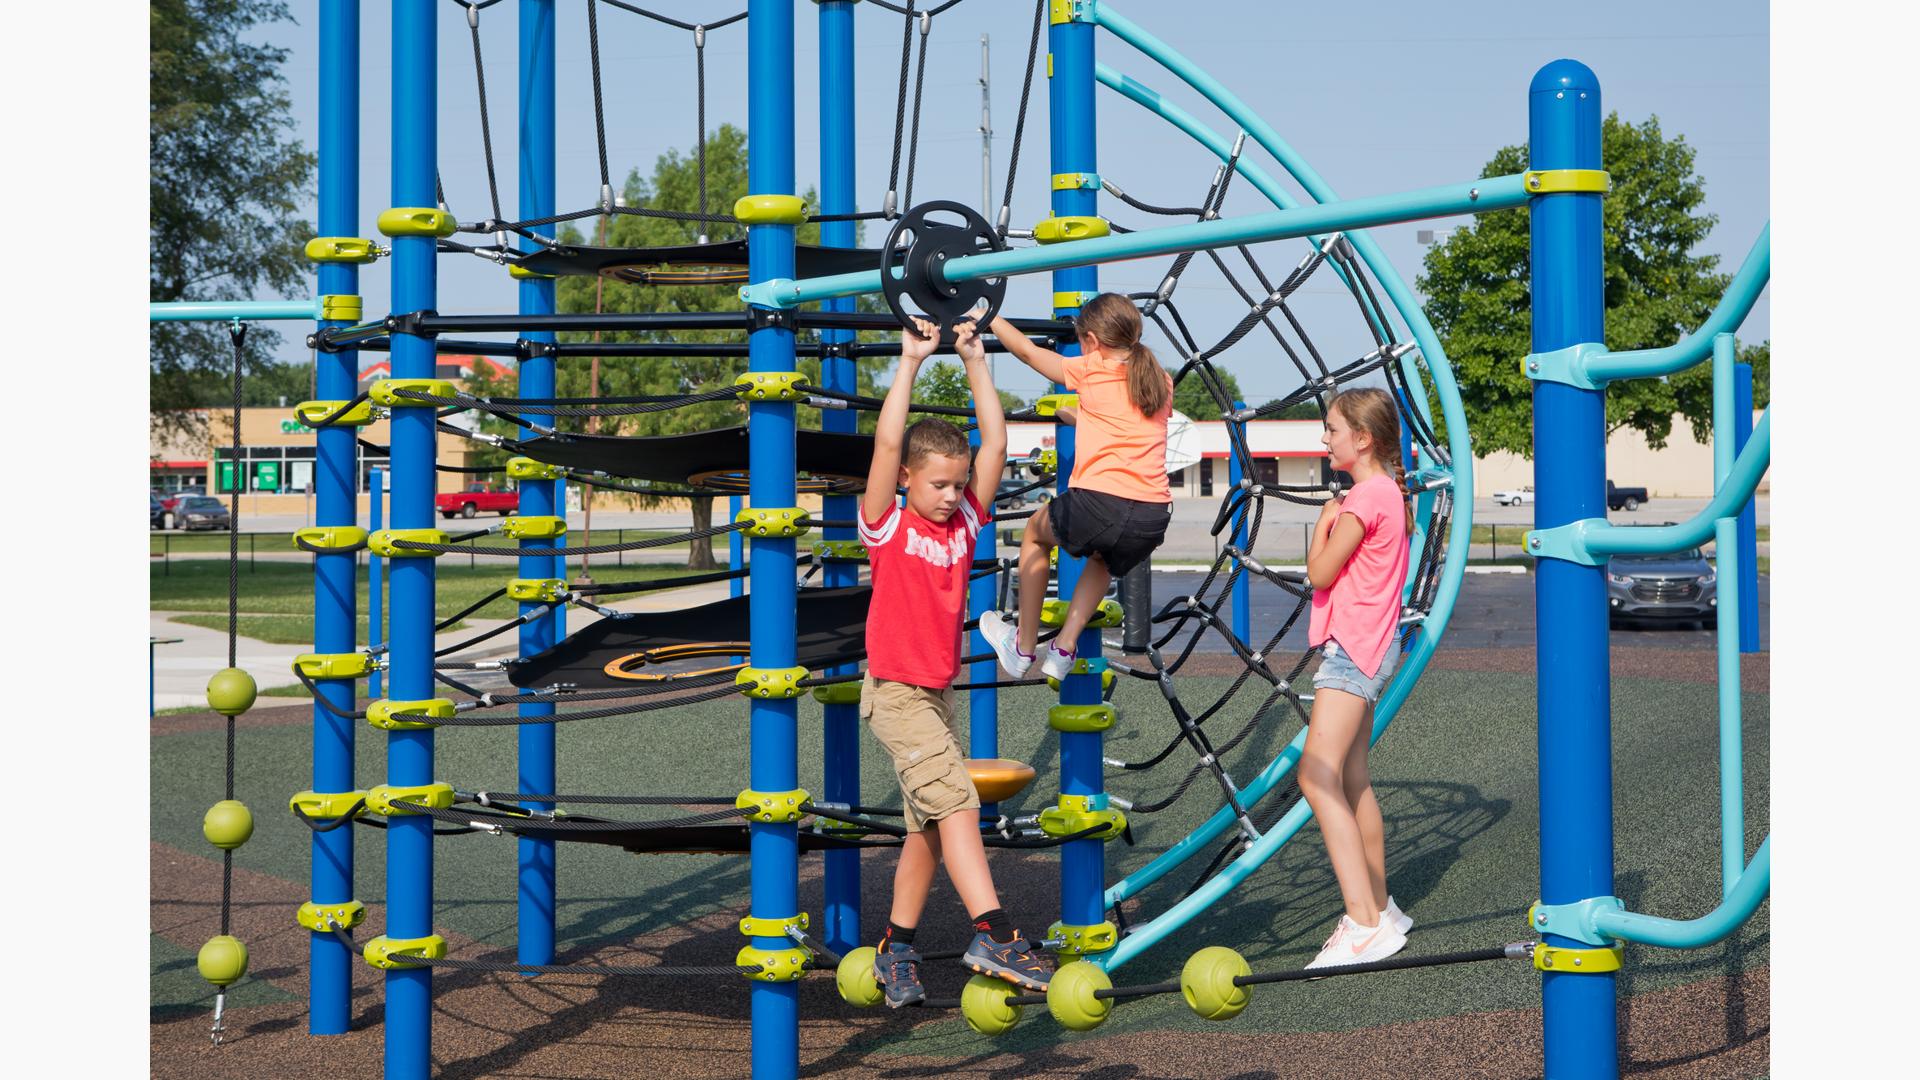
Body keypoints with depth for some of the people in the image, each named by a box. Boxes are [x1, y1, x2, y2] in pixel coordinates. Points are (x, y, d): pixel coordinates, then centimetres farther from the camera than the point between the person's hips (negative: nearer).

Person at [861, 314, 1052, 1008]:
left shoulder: (965, 522, 5)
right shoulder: (887, 527, -9)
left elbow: (995, 441, 1)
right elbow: (888, 441, -20)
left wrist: (975, 362, -2)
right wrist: (911, 363, -19)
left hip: (941, 690, 7)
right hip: (895, 690, -7)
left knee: (929, 827, 12)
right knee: (953, 799, -22)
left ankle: (896, 950, 23)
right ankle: (993, 935, -29)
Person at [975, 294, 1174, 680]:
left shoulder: (1091, 372, 4)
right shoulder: (1161, 382, 18)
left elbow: (1027, 351, 16)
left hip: (1099, 503, -4)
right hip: (1154, 518, 5)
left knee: (1036, 531, 29)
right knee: (1104, 559, 39)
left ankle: (1023, 647, 32)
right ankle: (1063, 649, 26)